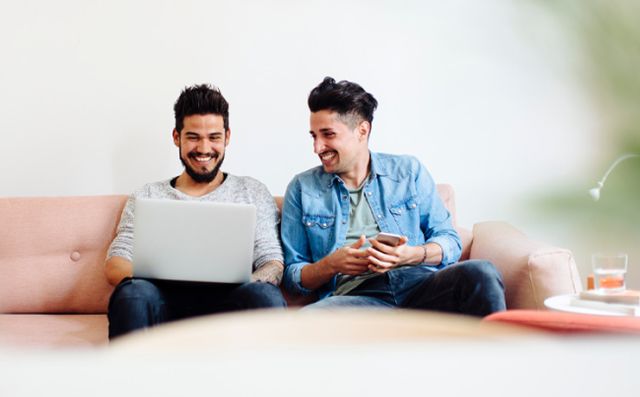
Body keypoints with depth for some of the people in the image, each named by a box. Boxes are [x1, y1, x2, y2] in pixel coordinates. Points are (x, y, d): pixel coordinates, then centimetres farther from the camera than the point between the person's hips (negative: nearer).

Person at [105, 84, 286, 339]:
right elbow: (115, 264, 13)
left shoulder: (252, 193, 23)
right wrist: (137, 280, -14)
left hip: (227, 303, 0)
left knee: (265, 296, -36)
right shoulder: (147, 198, 23)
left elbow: (273, 262, 12)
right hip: (166, 303, 0)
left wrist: (249, 288, -14)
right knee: (134, 293, -36)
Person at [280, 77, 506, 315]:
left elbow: (450, 242, 14)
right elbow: (292, 274, 16)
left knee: (481, 273, -34)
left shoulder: (409, 171, 18)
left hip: (419, 283, 0)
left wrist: (411, 255, -7)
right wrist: (331, 265, -5)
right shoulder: (302, 188, 17)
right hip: (353, 295, 0)